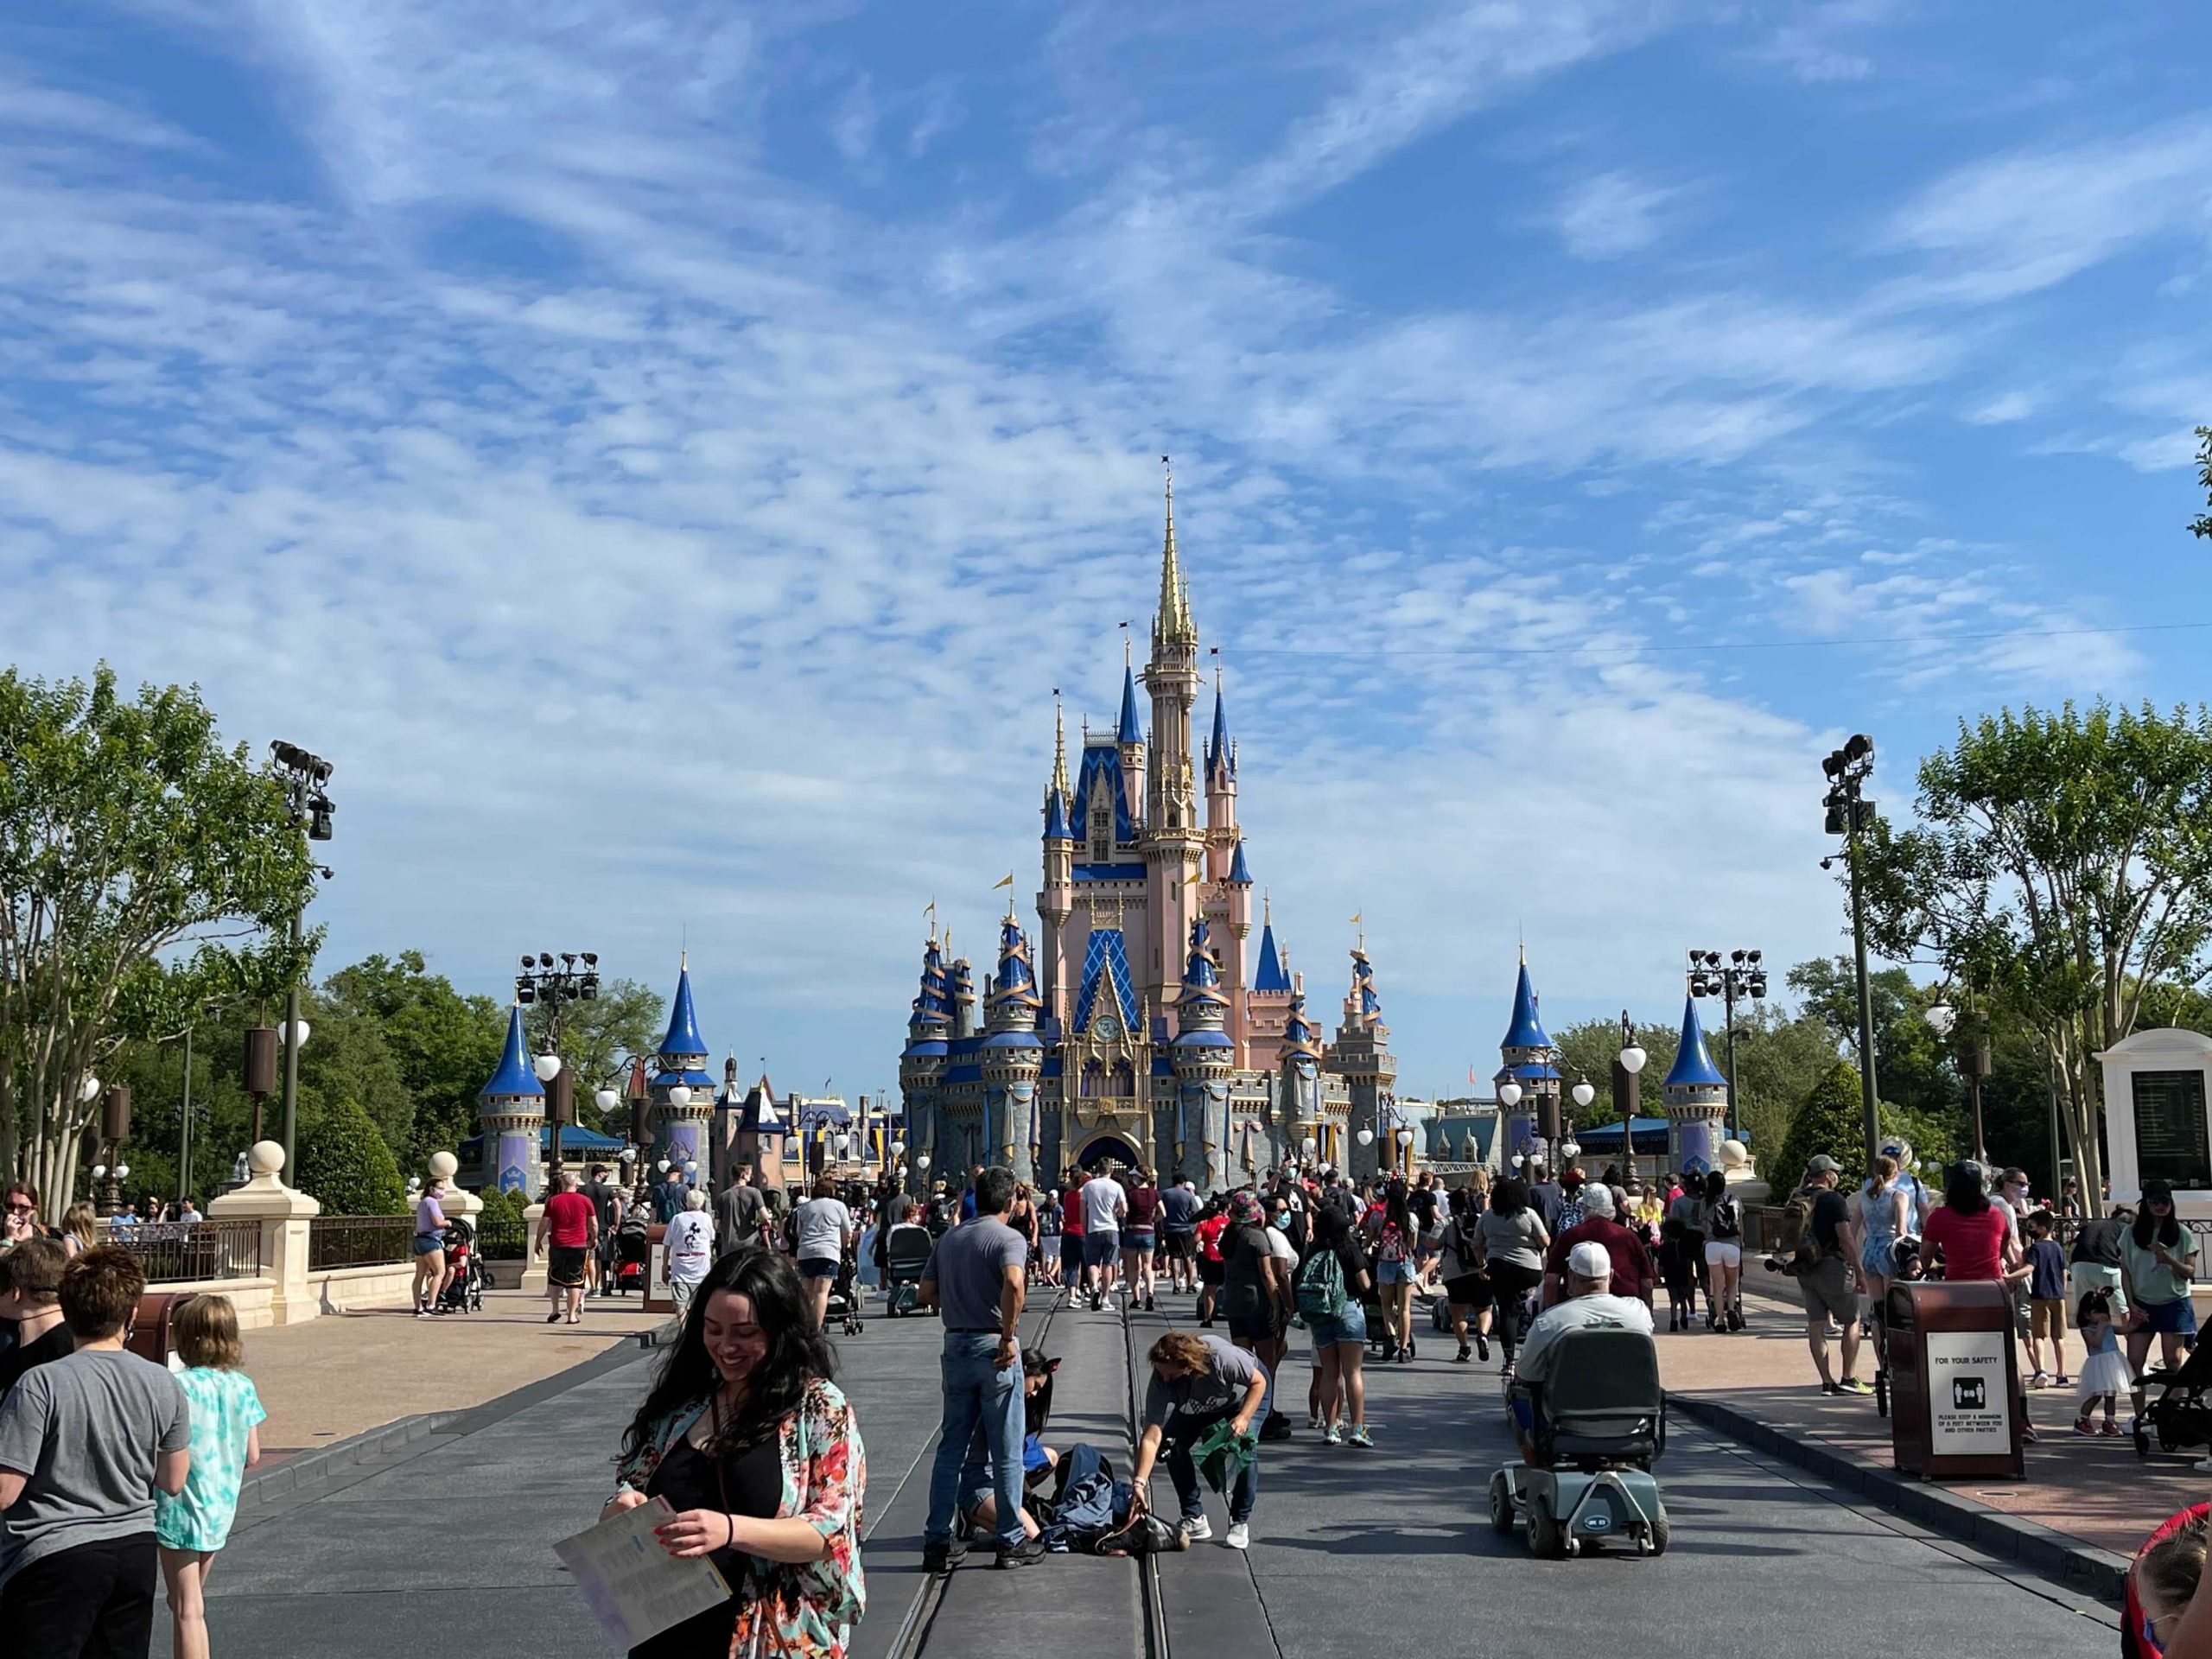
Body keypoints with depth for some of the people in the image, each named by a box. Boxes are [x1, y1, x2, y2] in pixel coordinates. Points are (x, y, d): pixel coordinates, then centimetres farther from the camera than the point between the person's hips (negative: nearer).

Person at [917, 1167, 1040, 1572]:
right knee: (1006, 1452, 4)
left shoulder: (949, 1239, 9)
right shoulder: (1008, 1238, -11)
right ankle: (1011, 1542, 12)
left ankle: (938, 1541, 12)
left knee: (950, 1448, 12)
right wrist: (1009, 1336, -20)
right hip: (993, 1348, -6)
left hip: (955, 1347, 6)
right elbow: (1014, 1284, -29)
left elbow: (927, 1291, 9)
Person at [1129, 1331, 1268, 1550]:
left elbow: (1258, 1382, -26)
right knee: (1171, 1444, -14)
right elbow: (1151, 1438, -36)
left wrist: (1244, 1418, -38)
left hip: (1247, 1394, -3)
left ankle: (1240, 1523, -9)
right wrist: (1139, 1482, -44)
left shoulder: (1220, 1357, -43)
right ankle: (1194, 1520, -1)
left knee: (1245, 1447, -24)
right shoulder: (1160, 1383, -34)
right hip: (1199, 1408, 3)